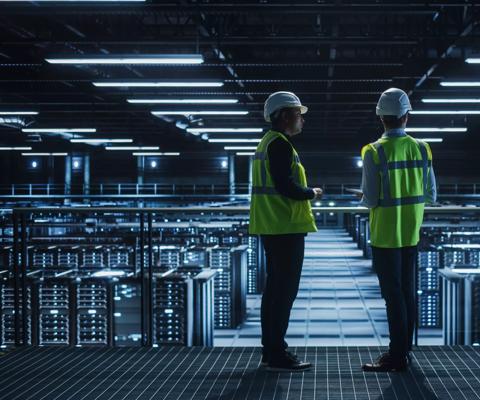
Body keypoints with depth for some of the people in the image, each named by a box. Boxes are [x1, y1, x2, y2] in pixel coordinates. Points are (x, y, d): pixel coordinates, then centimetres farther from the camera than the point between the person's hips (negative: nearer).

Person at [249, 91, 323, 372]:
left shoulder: (268, 142, 17)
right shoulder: (280, 144, -14)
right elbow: (286, 185, -23)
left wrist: (304, 193, 15)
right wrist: (312, 193, -7)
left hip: (272, 227, 10)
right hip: (286, 227, -10)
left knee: (275, 287, 14)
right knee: (285, 289, -7)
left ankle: (270, 349, 19)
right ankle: (277, 354, -5)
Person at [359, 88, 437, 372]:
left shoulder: (375, 152, -14)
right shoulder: (422, 149, 0)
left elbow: (370, 200, -16)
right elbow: (431, 195, 3)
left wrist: (363, 198, 7)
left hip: (385, 235, -4)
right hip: (412, 234, 4)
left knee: (393, 294, 0)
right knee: (408, 292, 14)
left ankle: (397, 356, 3)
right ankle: (405, 349, 22)